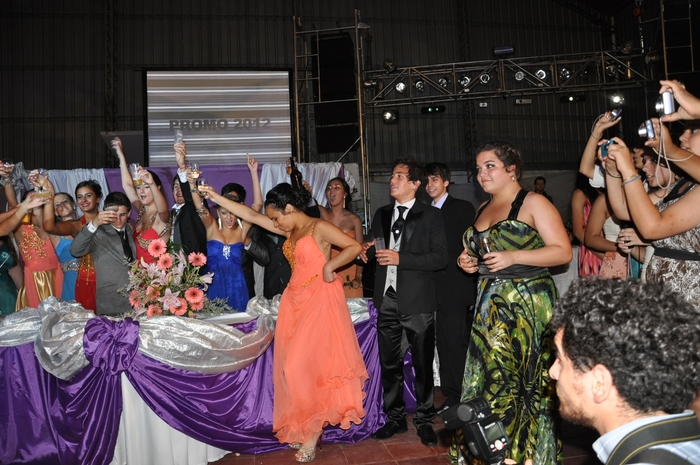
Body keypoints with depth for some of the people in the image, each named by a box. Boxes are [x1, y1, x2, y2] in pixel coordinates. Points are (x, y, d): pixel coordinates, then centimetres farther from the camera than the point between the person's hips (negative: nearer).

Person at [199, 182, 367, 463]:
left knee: (308, 361, -7)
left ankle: (312, 430, 7)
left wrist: (329, 266, -17)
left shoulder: (319, 227, -9)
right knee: (293, 363, 7)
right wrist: (217, 198, 13)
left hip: (319, 300, -8)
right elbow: (251, 215, 13)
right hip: (295, 301, 8)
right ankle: (302, 427, 20)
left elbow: (355, 247, -14)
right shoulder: (290, 230, 12)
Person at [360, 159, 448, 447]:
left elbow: (440, 257, -11)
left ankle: (424, 420, 23)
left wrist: (400, 258, -19)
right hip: (387, 299, 5)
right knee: (389, 364, 13)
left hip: (417, 301, -4)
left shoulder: (431, 216, -3)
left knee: (422, 364, 7)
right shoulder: (382, 215, 13)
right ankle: (395, 418, 28)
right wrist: (368, 250, -2)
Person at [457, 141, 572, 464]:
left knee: (522, 382, -2)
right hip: (490, 305, 7)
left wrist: (513, 257, -22)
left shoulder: (533, 203, -6)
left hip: (527, 303, -7)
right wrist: (469, 262, 7)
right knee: (489, 379, 7)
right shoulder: (483, 209, 15)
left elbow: (563, 252, -13)